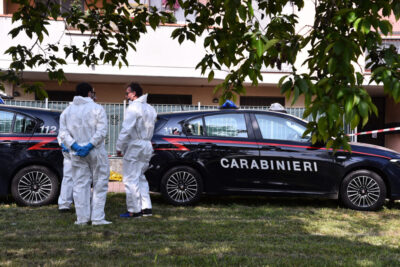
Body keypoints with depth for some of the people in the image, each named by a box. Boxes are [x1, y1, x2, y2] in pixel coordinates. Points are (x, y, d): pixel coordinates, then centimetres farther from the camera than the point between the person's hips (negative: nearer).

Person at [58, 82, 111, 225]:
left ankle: (82, 218, 7)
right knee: (100, 184, 4)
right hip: (96, 153, -3)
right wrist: (89, 146, -16)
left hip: (76, 154, 4)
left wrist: (75, 146, -9)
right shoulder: (97, 109, -4)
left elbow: (63, 133, -1)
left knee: (80, 185, 8)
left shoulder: (67, 111, 9)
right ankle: (97, 218, 0)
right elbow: (101, 131, -15)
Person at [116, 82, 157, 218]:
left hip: (135, 146, -9)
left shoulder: (133, 107, -12)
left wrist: (119, 147, -12)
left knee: (131, 179, -3)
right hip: (147, 146, 9)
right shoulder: (150, 109, 16)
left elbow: (126, 130, -18)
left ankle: (134, 210, -1)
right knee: (140, 177, 17)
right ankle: (146, 208, 15)